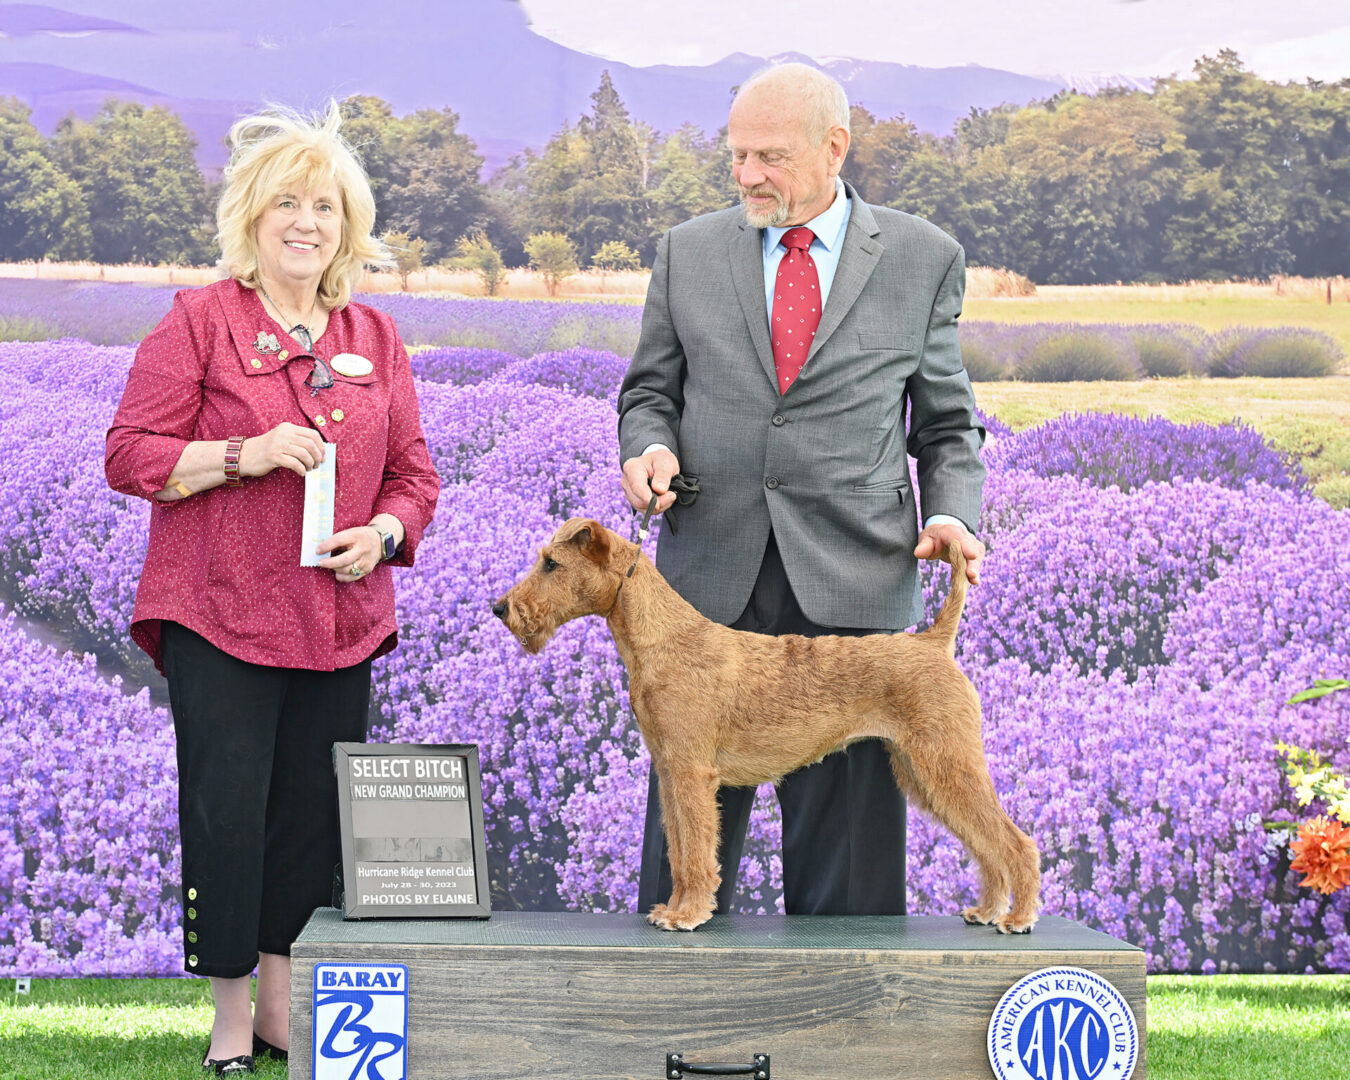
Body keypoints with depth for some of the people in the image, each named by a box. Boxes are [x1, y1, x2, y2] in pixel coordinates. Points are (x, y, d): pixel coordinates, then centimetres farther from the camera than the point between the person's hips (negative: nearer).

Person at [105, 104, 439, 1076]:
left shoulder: (375, 337, 13)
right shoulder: (200, 320, -1)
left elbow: (415, 474, 16)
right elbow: (130, 455, -5)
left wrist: (383, 534, -5)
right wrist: (244, 455, -17)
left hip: (340, 620, 4)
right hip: (220, 614, -4)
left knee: (315, 813, 6)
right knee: (227, 808, -4)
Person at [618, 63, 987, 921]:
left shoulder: (924, 259, 7)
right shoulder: (687, 253, 10)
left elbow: (947, 423, 11)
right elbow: (650, 388, 18)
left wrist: (952, 512, -7)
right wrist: (648, 444, -4)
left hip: (853, 586, -1)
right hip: (711, 578, 2)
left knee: (846, 832, 2)